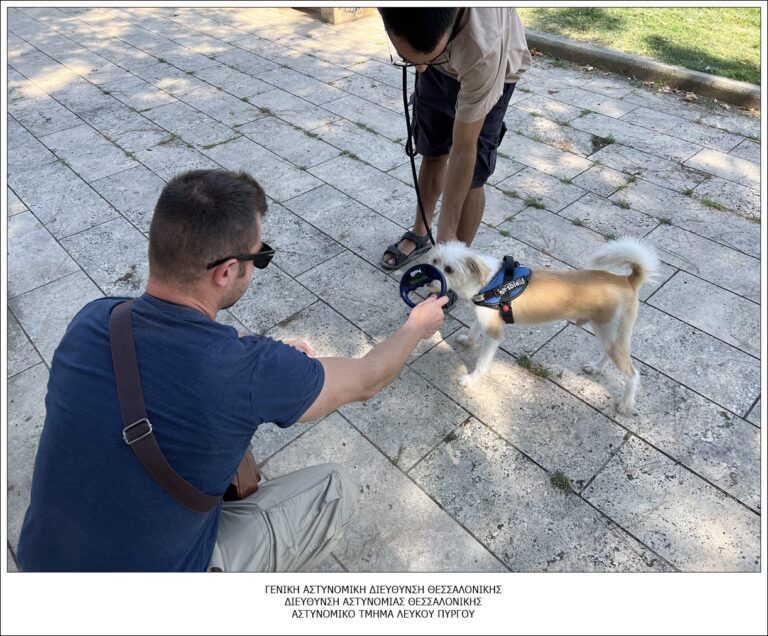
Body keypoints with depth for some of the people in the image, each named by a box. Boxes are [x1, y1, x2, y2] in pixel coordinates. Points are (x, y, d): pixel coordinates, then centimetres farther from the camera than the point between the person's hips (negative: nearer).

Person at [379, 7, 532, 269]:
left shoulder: (483, 46, -46)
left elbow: (463, 150, -37)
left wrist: (446, 234, -32)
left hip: (492, 71, -4)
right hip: (441, 64, 5)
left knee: (470, 176, -9)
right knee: (432, 154, 13)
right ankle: (420, 233, 35)